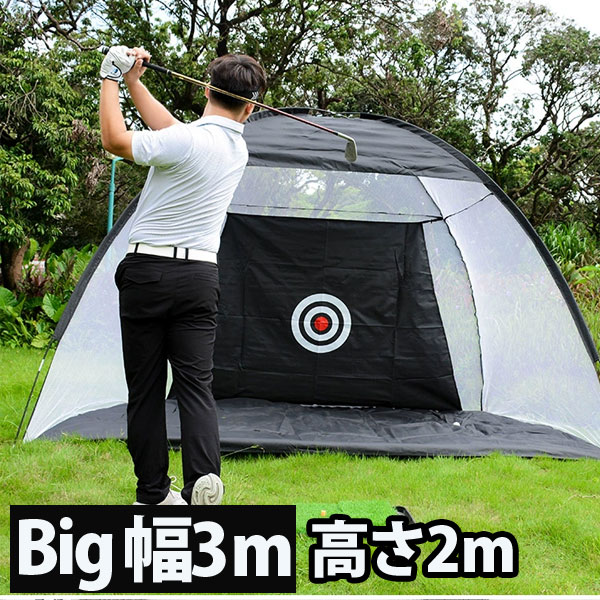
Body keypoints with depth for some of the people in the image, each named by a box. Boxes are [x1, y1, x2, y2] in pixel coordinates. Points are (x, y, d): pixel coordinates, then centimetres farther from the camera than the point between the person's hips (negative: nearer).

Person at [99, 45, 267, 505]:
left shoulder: (188, 141, -14)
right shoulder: (238, 150, 8)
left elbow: (115, 140, -8)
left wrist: (113, 79, 3)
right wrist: (134, 83, 19)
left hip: (147, 273, -4)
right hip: (200, 276, 4)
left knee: (145, 388, 5)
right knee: (196, 384, 2)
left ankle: (153, 494, 10)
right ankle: (204, 479, -18)